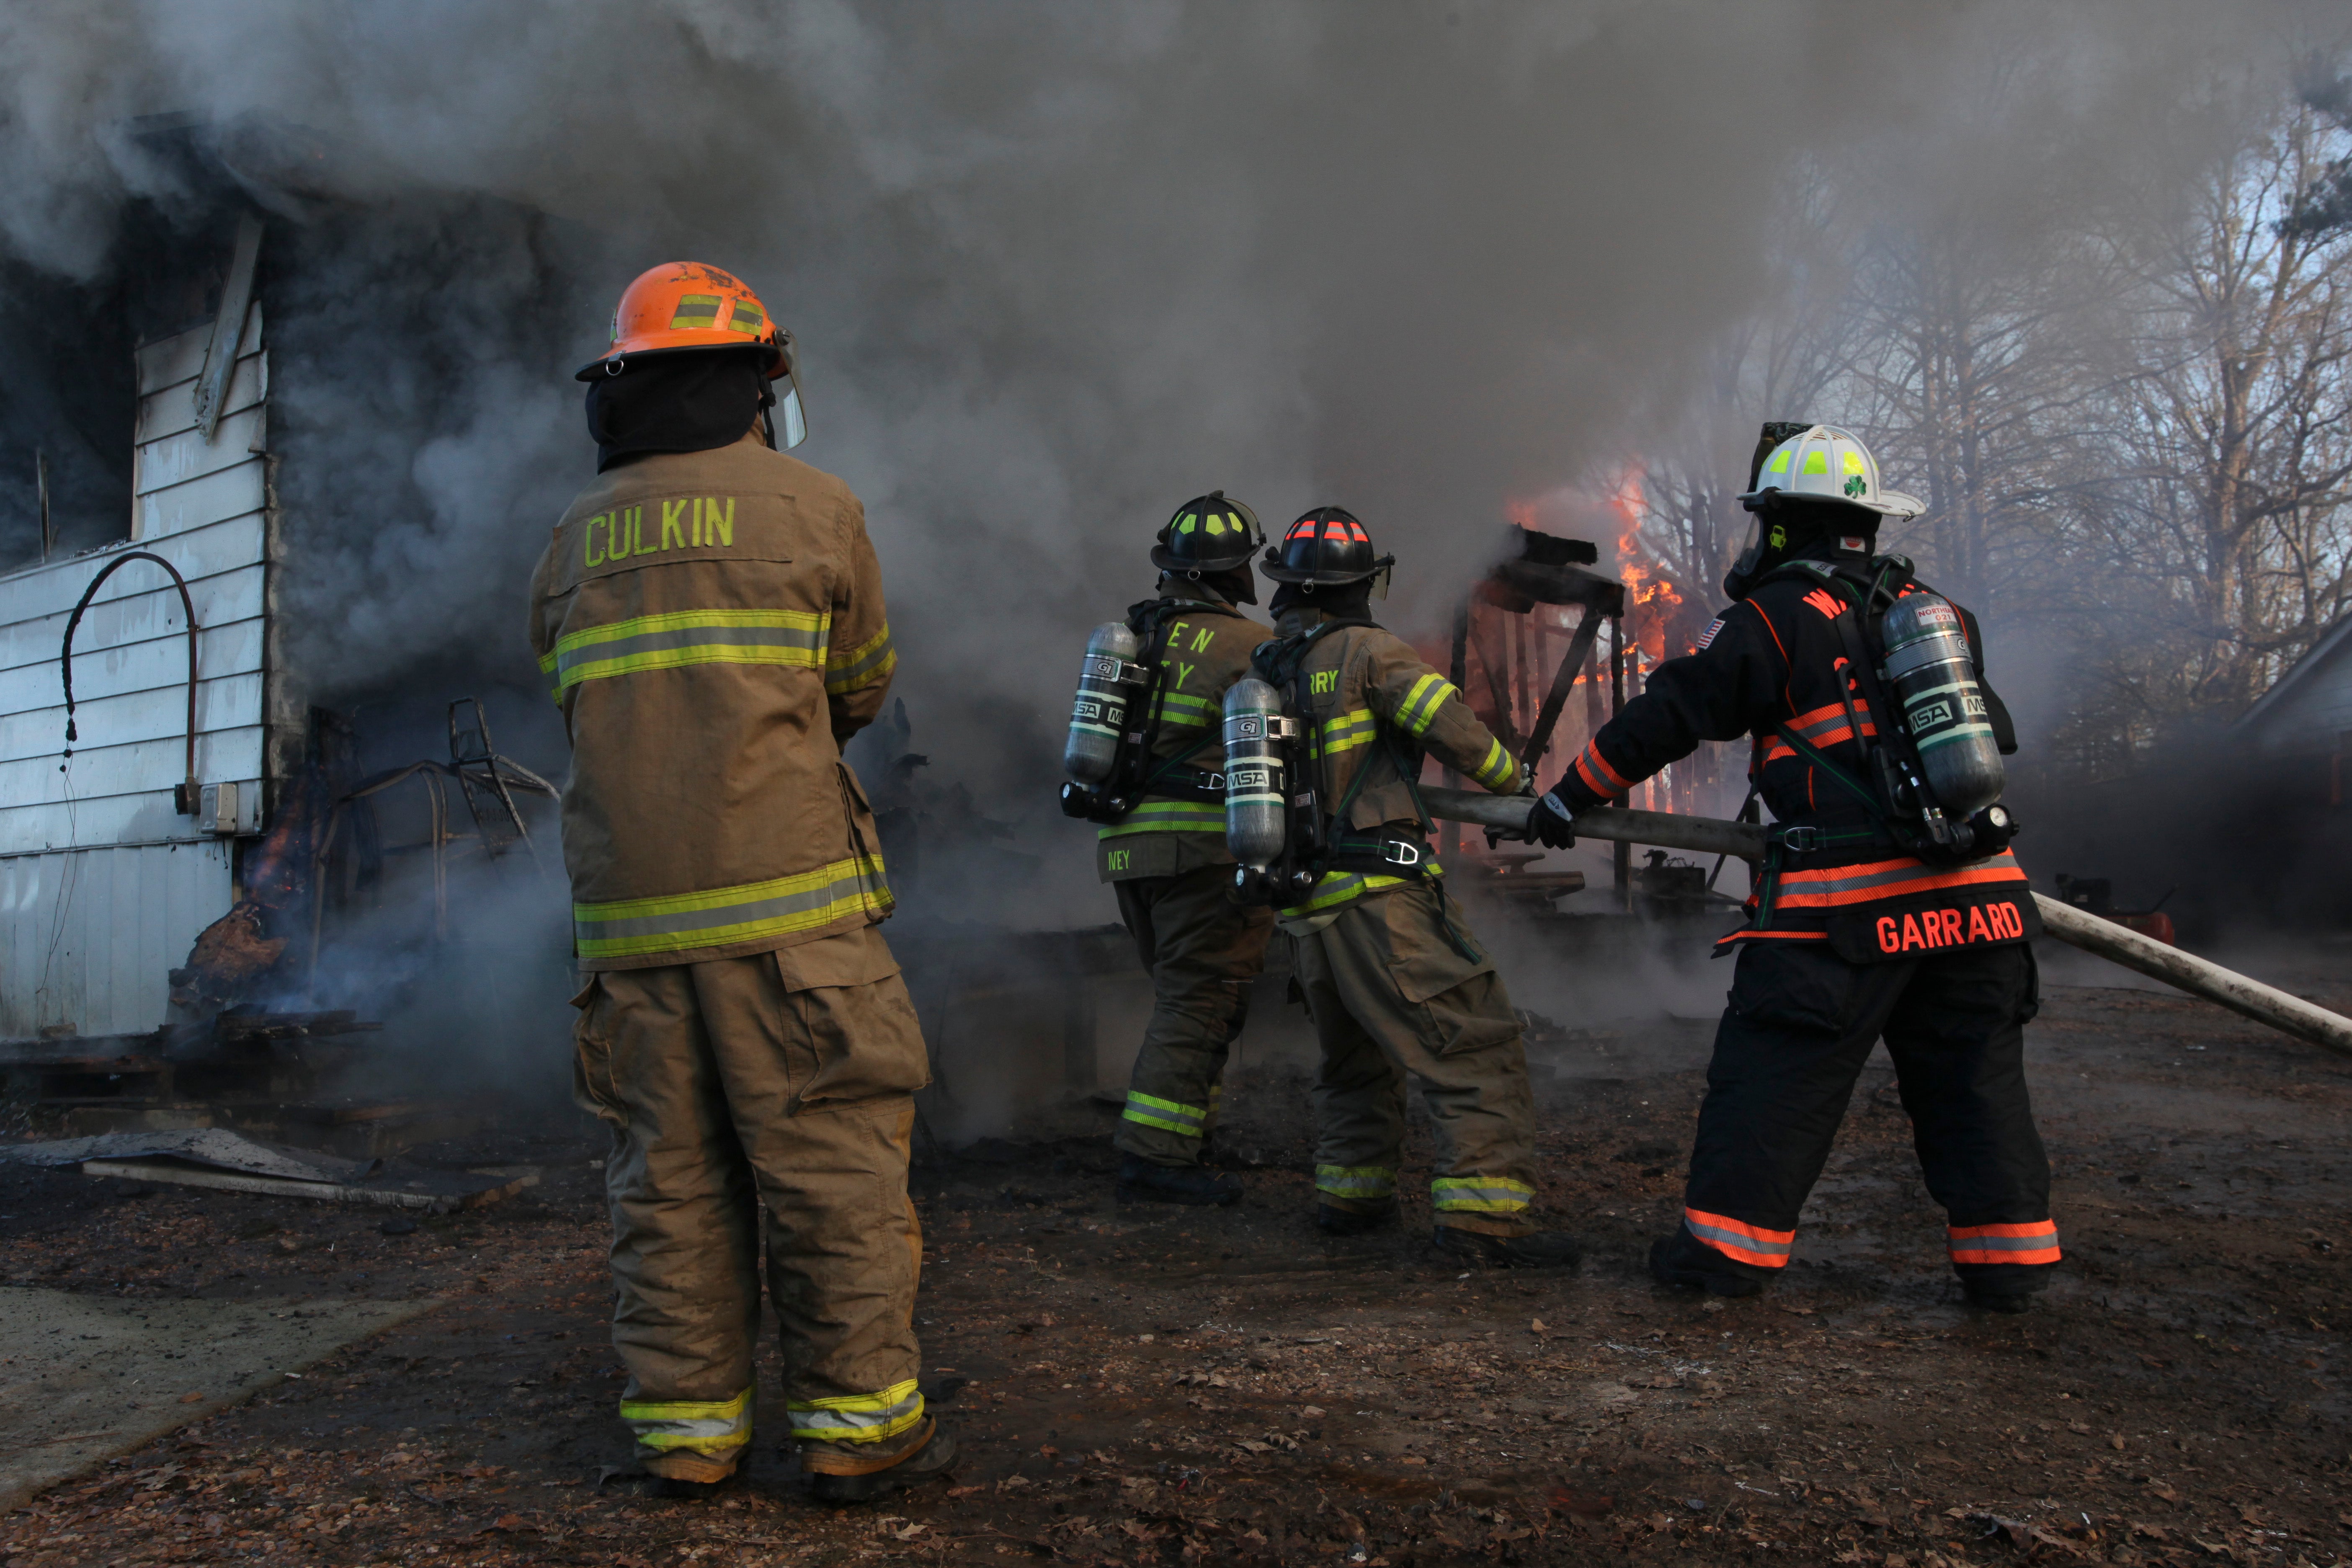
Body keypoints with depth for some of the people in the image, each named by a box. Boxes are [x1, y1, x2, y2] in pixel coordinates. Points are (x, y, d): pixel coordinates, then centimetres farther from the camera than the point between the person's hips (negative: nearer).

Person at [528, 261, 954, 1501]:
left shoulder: (574, 541, 13)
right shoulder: (812, 507, 0)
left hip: (627, 912, 5)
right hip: (783, 903, -4)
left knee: (671, 1170, 11)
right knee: (833, 1164, 2)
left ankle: (687, 1424, 17)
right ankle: (858, 1423, 8)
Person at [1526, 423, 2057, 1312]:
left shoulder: (1778, 618, -3)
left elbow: (1670, 714, -2)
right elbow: (1994, 737, 26)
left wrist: (1572, 797, 7)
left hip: (1850, 903, -6)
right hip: (1975, 893, 6)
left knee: (1777, 1071, 2)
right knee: (1975, 1075, 13)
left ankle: (1730, 1244, 7)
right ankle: (2008, 1261, 17)